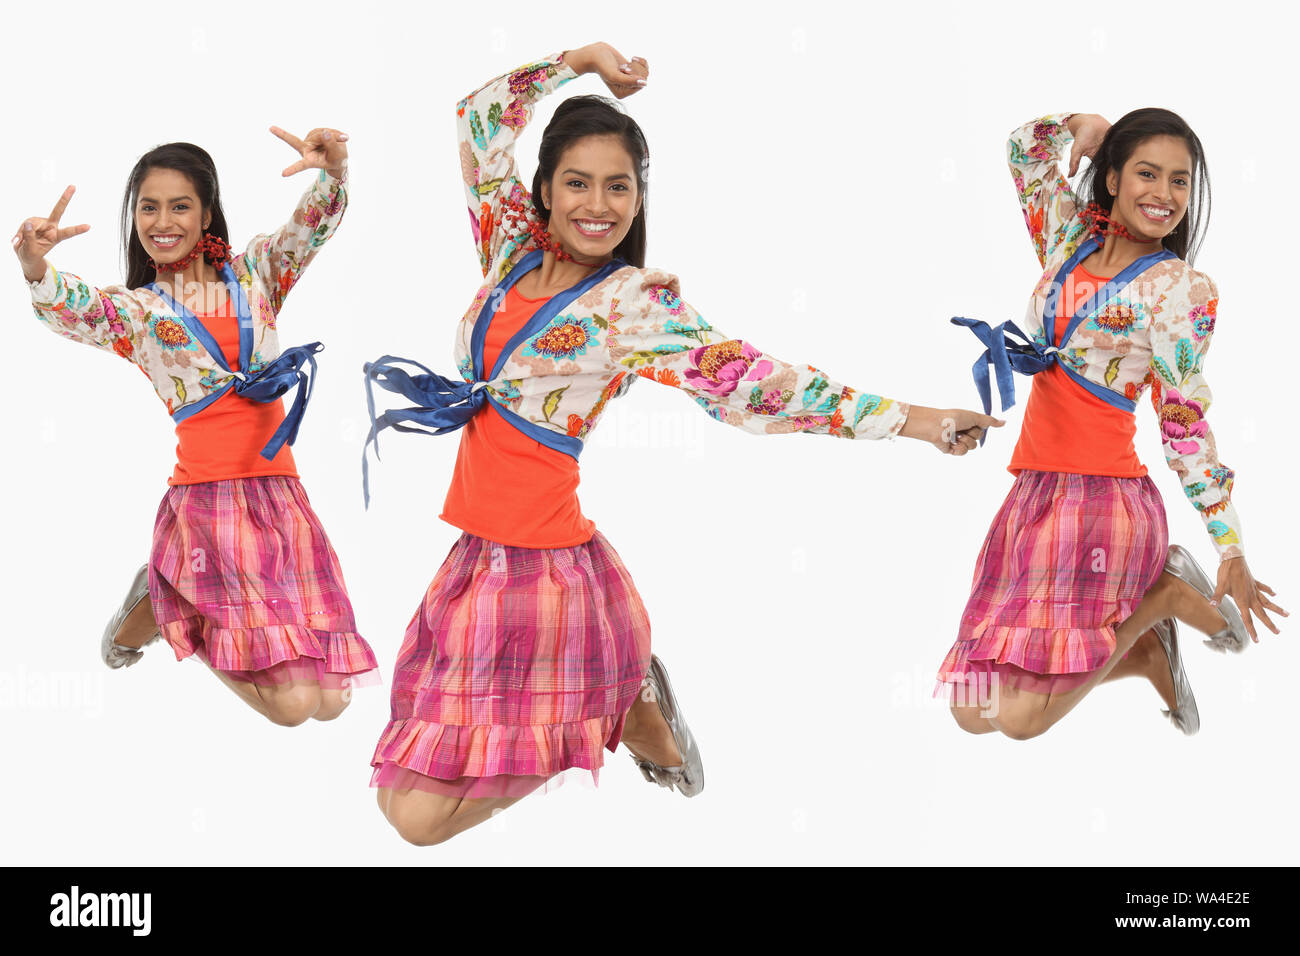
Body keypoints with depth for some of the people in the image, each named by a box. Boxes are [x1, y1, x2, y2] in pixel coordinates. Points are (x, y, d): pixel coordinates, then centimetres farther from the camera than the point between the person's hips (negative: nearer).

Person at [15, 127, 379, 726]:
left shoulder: (252, 273, 15)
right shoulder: (134, 310, 8)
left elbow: (315, 223, -1)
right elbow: (72, 312, -13)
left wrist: (334, 170, -23)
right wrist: (36, 267, -36)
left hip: (280, 495, 4)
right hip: (205, 498, -4)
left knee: (329, 699, 3)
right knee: (289, 701, -16)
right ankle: (156, 608, 12)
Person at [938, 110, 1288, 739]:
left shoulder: (1181, 289, -2)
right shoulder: (1072, 240, 13)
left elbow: (1186, 426, -2)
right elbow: (1025, 146, 27)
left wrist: (1232, 553, -4)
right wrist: (1084, 126, 8)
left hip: (1103, 497, -6)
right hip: (1033, 491, 6)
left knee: (1022, 716, -17)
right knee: (974, 712, 3)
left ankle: (1166, 594, 6)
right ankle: (1146, 651, 23)